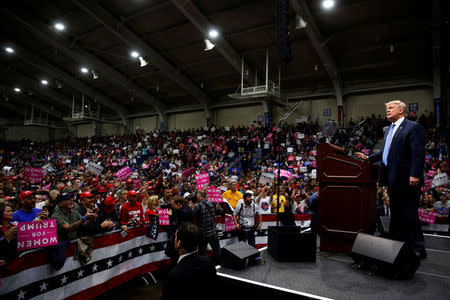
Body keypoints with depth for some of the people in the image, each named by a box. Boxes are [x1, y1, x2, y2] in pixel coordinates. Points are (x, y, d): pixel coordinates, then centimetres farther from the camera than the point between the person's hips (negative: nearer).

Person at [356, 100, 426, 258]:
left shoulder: (413, 127, -8)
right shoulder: (389, 130, 19)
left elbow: (418, 153, -16)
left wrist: (414, 175, -23)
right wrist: (368, 158, 11)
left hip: (406, 179, -9)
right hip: (392, 179, 9)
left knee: (409, 214, -2)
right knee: (395, 213, 16)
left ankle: (418, 249, 10)